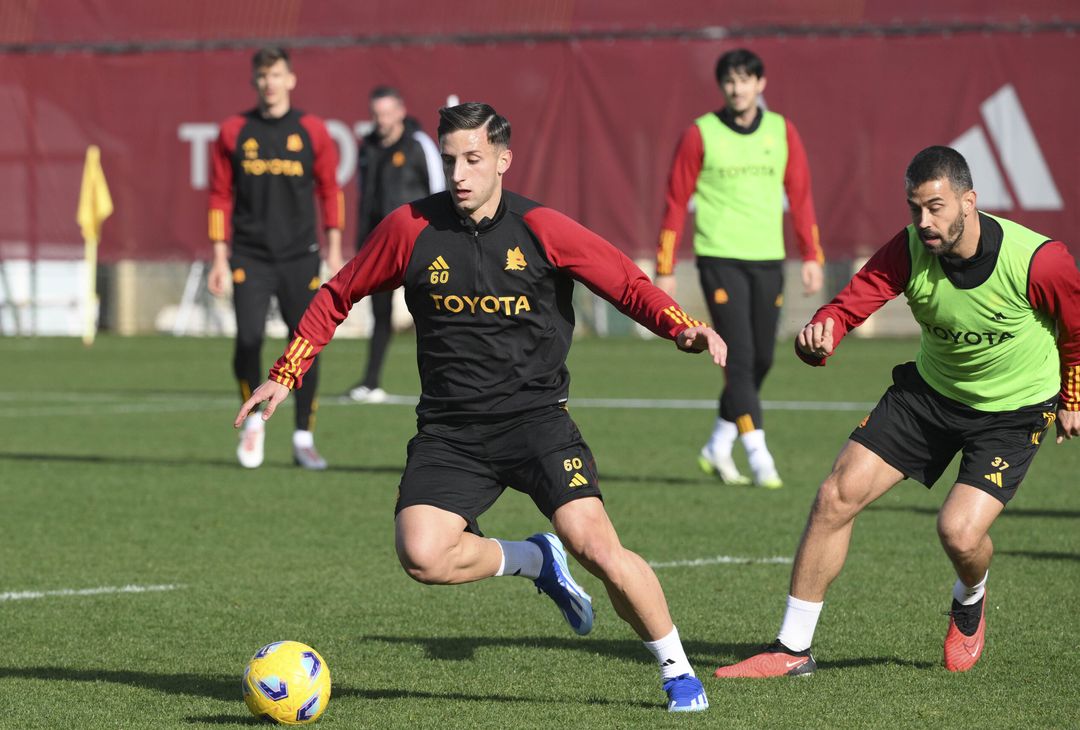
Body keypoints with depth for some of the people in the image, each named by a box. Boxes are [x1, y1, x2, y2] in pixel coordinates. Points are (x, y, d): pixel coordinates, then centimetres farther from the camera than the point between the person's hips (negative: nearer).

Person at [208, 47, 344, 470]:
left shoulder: (311, 131, 3)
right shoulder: (234, 132, 3)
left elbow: (329, 190, 9)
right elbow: (221, 196, 6)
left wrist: (333, 251, 5)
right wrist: (220, 259, 2)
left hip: (299, 257, 0)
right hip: (250, 257, 0)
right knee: (247, 340, -12)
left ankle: (303, 439, 11)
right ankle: (253, 420, 12)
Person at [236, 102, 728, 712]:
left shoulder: (542, 230, -4)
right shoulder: (410, 228, 0)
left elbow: (629, 284, 4)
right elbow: (338, 297, 13)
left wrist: (684, 329, -14)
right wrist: (285, 376, 11)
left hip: (535, 416, -2)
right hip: (450, 428, 2)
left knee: (595, 545, -19)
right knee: (422, 556, -22)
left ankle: (678, 671, 2)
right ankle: (536, 561, 9)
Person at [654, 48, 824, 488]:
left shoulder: (782, 132, 6)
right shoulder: (700, 135, -3)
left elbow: (799, 195, 10)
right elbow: (676, 203, 0)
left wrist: (812, 257, 2)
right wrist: (665, 270, -2)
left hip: (767, 259, 4)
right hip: (720, 257, -4)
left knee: (760, 361, 8)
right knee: (740, 358, -12)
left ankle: (718, 448, 25)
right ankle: (759, 460, -12)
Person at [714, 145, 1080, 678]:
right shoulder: (908, 251, -19)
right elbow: (852, 302, -25)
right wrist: (820, 332, -49)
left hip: (1015, 409, -4)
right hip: (929, 389, 4)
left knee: (960, 533, -21)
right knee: (837, 497, -7)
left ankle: (970, 601, 20)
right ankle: (792, 649, 3)